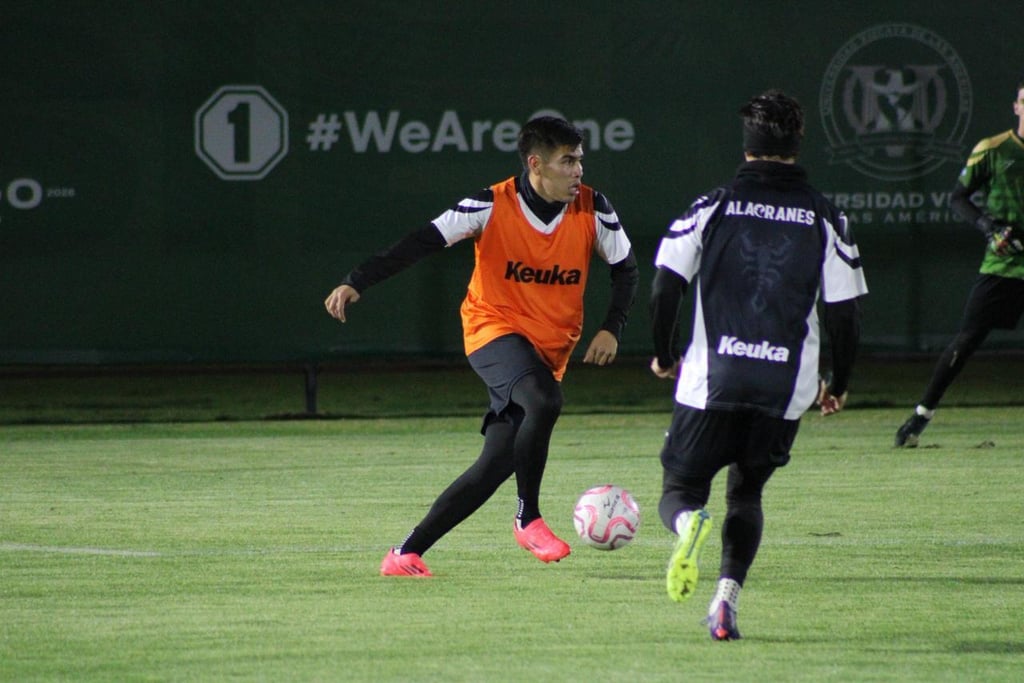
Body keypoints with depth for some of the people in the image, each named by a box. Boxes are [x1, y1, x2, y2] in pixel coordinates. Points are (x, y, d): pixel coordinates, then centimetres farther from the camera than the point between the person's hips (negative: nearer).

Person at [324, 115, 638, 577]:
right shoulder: (493, 206, -13)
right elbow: (421, 243, -16)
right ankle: (528, 518, -15)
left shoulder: (594, 211, -4)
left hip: (550, 348, 4)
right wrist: (357, 283, -26)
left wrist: (612, 330, -5)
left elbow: (626, 270, 10)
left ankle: (407, 553, 4)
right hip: (494, 329, -4)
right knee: (544, 401, -34)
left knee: (497, 461, -6)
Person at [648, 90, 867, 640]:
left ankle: (689, 522, -27)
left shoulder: (712, 207, 2)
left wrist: (664, 356, 15)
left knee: (679, 489, 11)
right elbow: (845, 312, 3)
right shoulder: (824, 219, 4)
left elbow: (665, 287, -2)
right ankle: (728, 595, -2)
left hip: (710, 381, -1)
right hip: (786, 388, 1)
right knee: (746, 493, 20)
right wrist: (839, 384, 18)